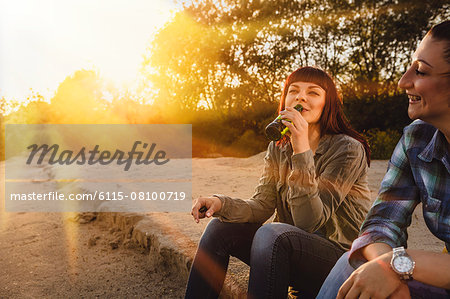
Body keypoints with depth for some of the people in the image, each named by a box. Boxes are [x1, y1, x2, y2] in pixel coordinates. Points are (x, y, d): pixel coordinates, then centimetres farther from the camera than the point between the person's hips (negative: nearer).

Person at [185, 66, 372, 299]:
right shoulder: (278, 149, 5)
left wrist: (302, 151, -30)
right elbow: (261, 206, 0)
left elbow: (309, 222, -22)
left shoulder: (348, 149, -15)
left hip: (342, 257, -6)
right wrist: (221, 203, -20)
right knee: (220, 227, -10)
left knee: (271, 234, -33)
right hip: (290, 250, 6)